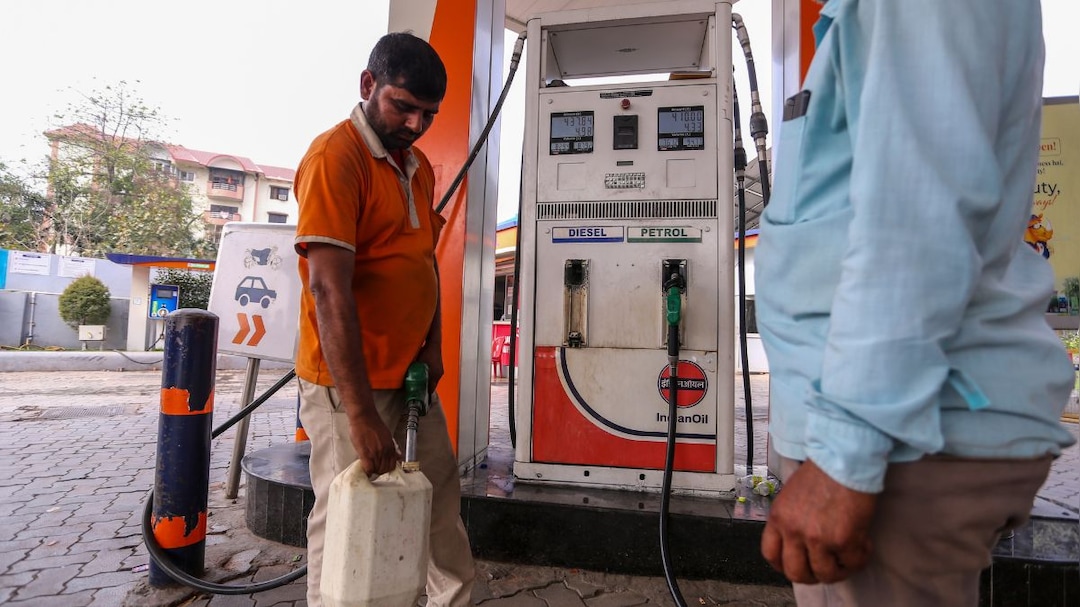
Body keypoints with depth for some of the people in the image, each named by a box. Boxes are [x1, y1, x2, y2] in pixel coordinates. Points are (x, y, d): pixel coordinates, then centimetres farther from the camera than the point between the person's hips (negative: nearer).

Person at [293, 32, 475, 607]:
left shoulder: (419, 166, 11)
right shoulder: (336, 156, -15)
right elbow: (328, 290, -23)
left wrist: (432, 344, 6)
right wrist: (362, 412, -26)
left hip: (410, 375, 8)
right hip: (347, 381, -8)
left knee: (440, 496, 16)